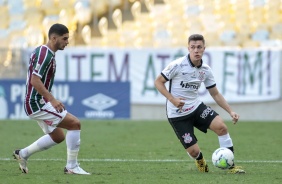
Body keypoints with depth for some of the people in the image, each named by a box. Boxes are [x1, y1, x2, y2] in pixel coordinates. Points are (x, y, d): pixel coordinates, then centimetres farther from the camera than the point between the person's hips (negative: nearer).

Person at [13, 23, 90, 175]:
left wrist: (51, 99, 21)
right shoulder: (44, 54, -17)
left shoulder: (42, 52, 14)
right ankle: (72, 166, -7)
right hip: (37, 104, -11)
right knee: (75, 124, -12)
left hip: (38, 103, 11)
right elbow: (35, 81, -26)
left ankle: (22, 154, 24)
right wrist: (52, 100, -29)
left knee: (58, 137, 19)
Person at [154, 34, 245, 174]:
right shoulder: (178, 65, -16)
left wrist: (231, 111, -2)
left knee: (221, 126, -20)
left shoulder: (205, 70, 0)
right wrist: (172, 99, -22)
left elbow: (215, 94, 9)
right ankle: (200, 160, 32)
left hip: (196, 107, 4)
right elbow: (158, 82, -9)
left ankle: (230, 165, -8)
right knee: (194, 151, -9)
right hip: (177, 114, -4)